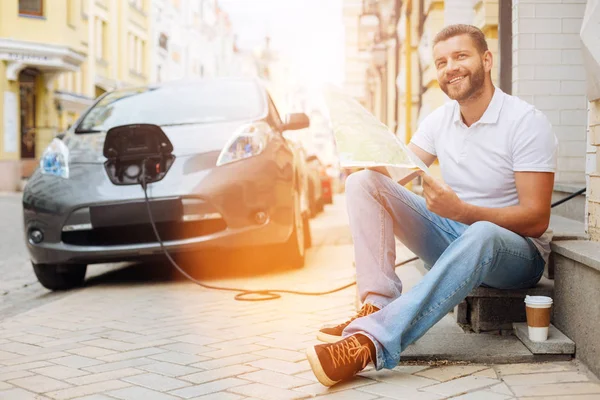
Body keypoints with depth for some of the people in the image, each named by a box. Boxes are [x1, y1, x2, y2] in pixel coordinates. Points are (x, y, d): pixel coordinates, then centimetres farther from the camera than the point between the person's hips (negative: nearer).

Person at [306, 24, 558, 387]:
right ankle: (378, 305, -29)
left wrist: (460, 210, -34)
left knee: (481, 235, -44)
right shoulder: (440, 119, 6)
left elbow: (536, 220, -20)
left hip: (516, 252, -5)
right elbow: (395, 176, 1)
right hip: (451, 240, 6)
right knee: (364, 183, -11)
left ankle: (371, 340, -53)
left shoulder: (527, 123, -13)